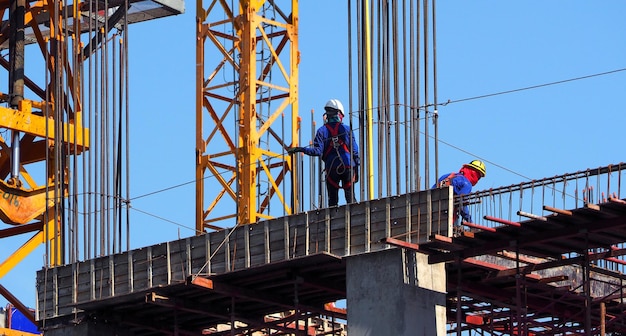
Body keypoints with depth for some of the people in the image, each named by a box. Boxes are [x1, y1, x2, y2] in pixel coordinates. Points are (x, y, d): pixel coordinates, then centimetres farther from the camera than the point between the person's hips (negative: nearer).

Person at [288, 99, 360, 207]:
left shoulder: (322, 131, 2)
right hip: (348, 166, 0)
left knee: (332, 200, 6)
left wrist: (300, 149, 1)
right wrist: (356, 169, 9)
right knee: (350, 197, 4)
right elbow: (354, 151, 3)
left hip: (331, 169, 0)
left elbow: (318, 151, -8)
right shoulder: (347, 129, 5)